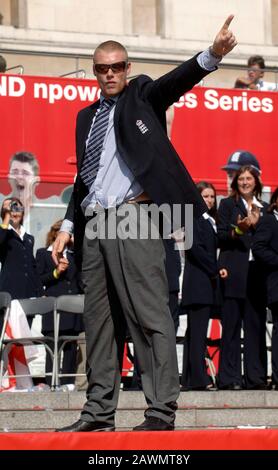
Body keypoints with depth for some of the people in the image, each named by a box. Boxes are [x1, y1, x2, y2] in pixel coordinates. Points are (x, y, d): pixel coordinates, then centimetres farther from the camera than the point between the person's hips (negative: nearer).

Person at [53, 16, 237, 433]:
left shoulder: (140, 96, 6)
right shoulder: (87, 116, 21)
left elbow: (177, 81, -13)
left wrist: (214, 54, -32)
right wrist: (68, 226, 17)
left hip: (132, 220, -6)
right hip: (93, 225, 7)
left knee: (150, 316, -10)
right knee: (99, 320, 8)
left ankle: (162, 412, -13)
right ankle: (99, 411, 13)